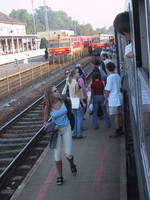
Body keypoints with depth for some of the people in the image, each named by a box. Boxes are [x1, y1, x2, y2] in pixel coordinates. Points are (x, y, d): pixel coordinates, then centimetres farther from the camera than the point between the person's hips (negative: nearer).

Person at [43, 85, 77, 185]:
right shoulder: (48, 107, -13)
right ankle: (60, 176, 19)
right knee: (57, 155, 1)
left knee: (69, 153, -2)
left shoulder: (63, 101, -9)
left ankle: (72, 165, 34)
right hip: (56, 131, -1)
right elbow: (45, 121, 0)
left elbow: (69, 110, 14)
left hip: (66, 129, 1)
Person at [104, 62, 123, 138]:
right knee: (119, 114, 14)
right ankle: (120, 130, 22)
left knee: (115, 115, -4)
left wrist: (106, 99, -4)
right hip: (119, 97, 9)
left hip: (113, 99, -8)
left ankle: (117, 132, -1)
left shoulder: (110, 77, -15)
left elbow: (108, 90, -14)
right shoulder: (117, 76, 9)